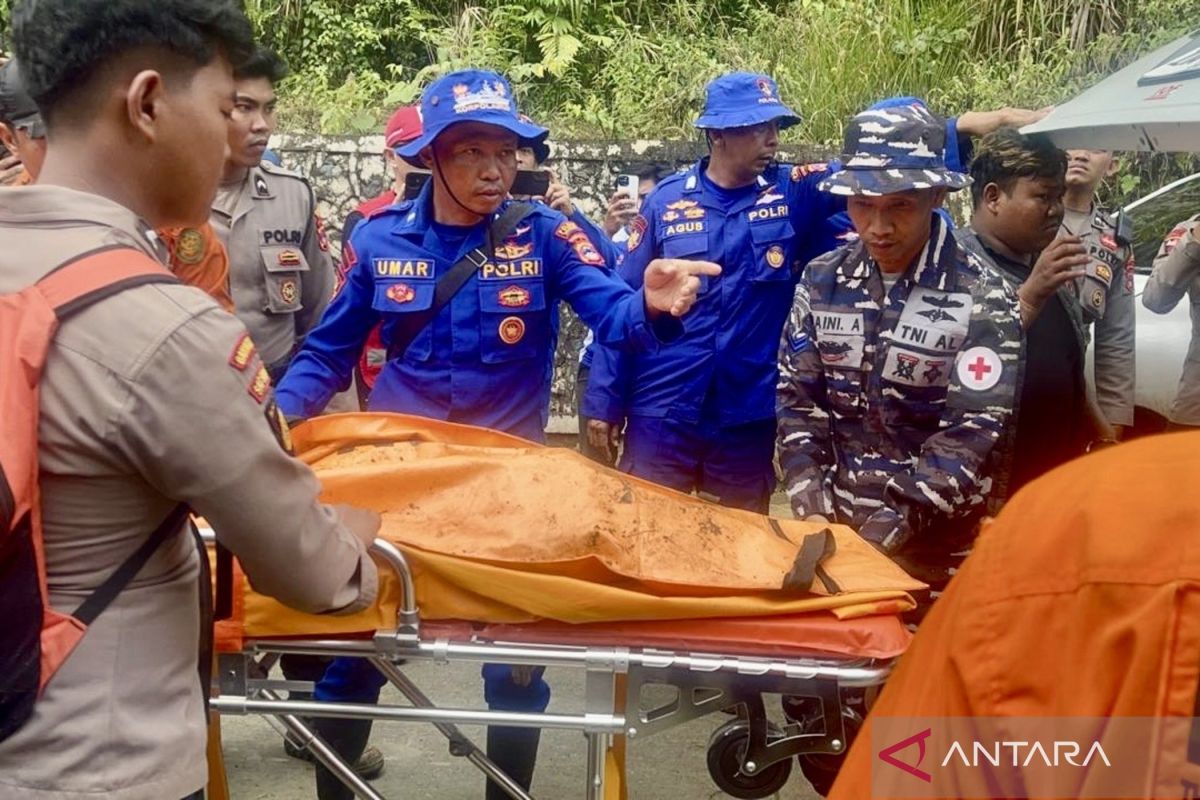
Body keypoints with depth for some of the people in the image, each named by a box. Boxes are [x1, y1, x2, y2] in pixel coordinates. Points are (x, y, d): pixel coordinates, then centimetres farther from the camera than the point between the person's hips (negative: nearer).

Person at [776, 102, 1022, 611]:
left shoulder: (983, 300, -11)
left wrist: (900, 518, -23)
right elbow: (797, 396, 3)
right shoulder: (823, 281, 2)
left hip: (933, 545, -4)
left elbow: (975, 432, -16)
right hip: (833, 525, 4)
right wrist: (806, 488, -10)